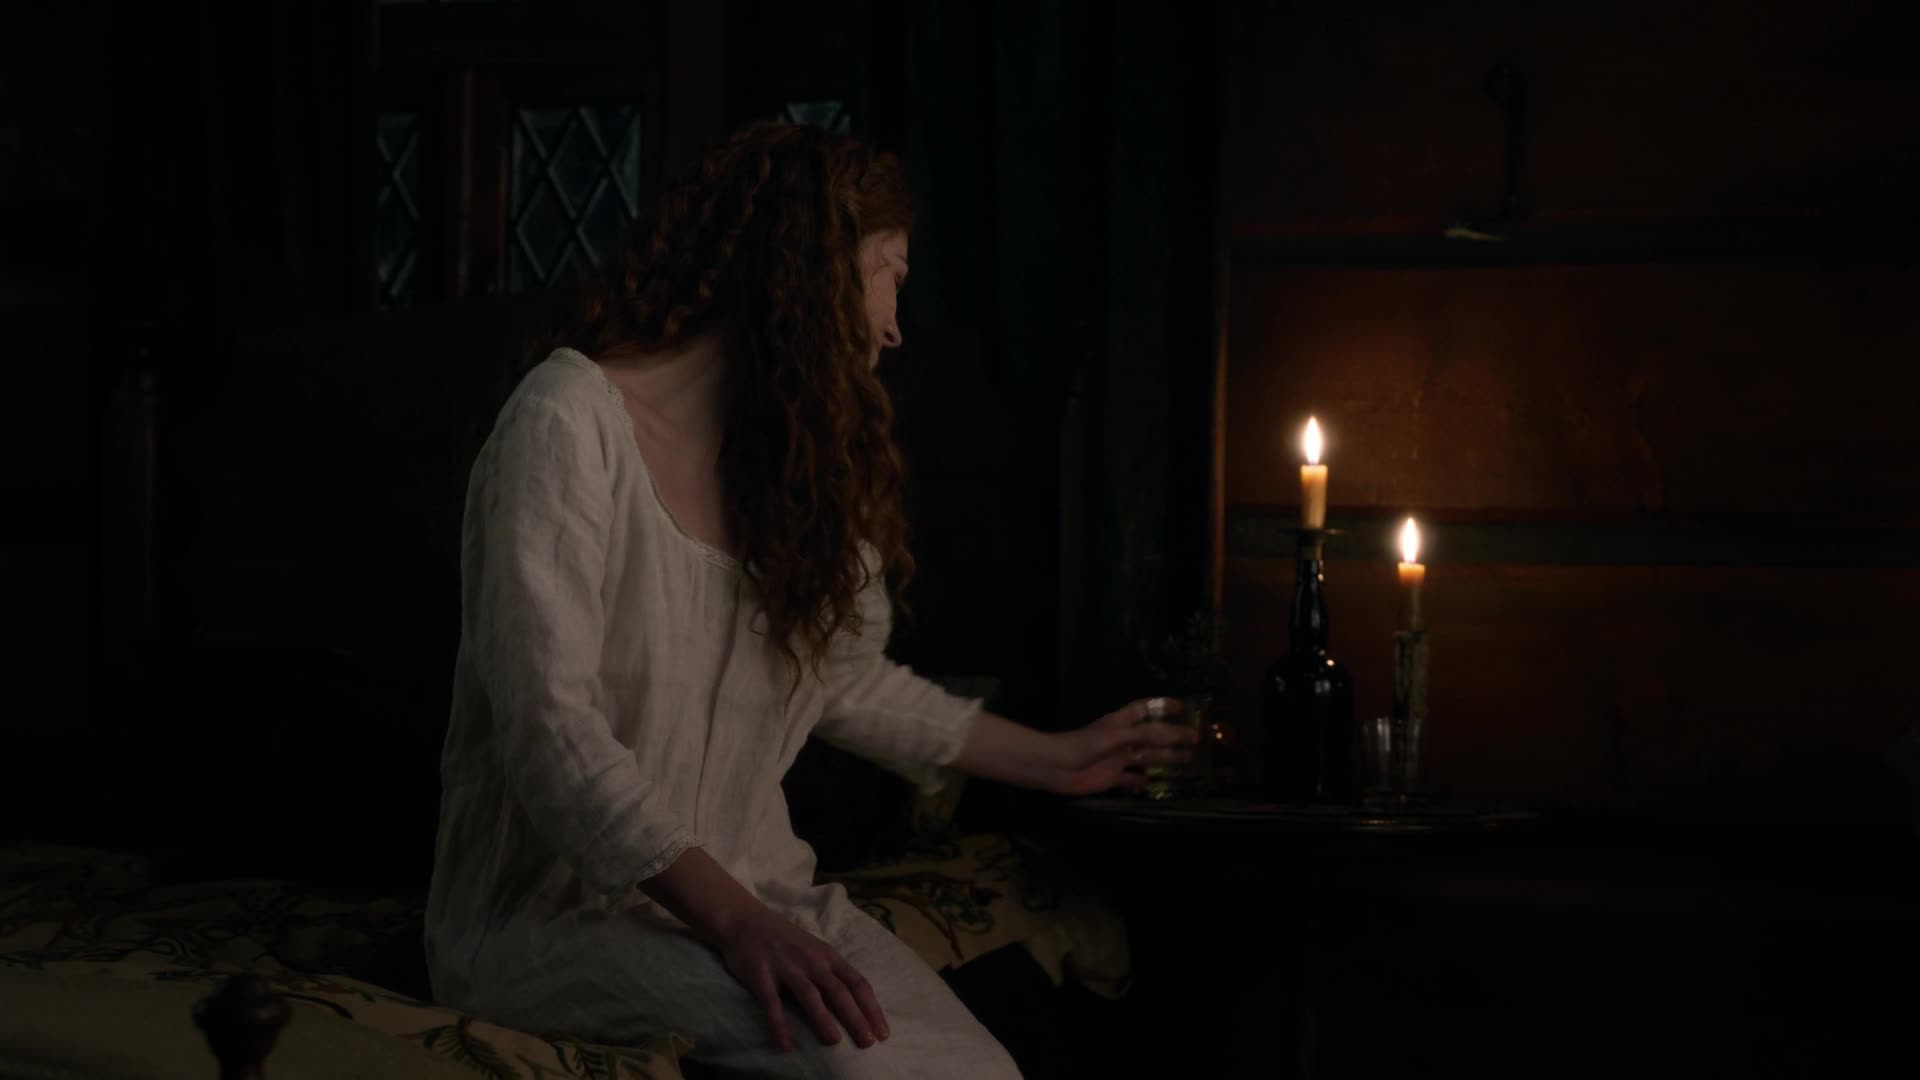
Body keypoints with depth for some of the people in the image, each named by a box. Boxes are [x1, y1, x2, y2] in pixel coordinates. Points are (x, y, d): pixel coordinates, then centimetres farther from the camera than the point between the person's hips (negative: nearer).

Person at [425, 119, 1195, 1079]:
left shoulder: (813, 465, 13)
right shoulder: (572, 419, -10)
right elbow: (549, 725, -19)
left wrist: (1054, 759, 37)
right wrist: (729, 921, -28)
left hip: (750, 895, 7)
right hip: (558, 915, -7)